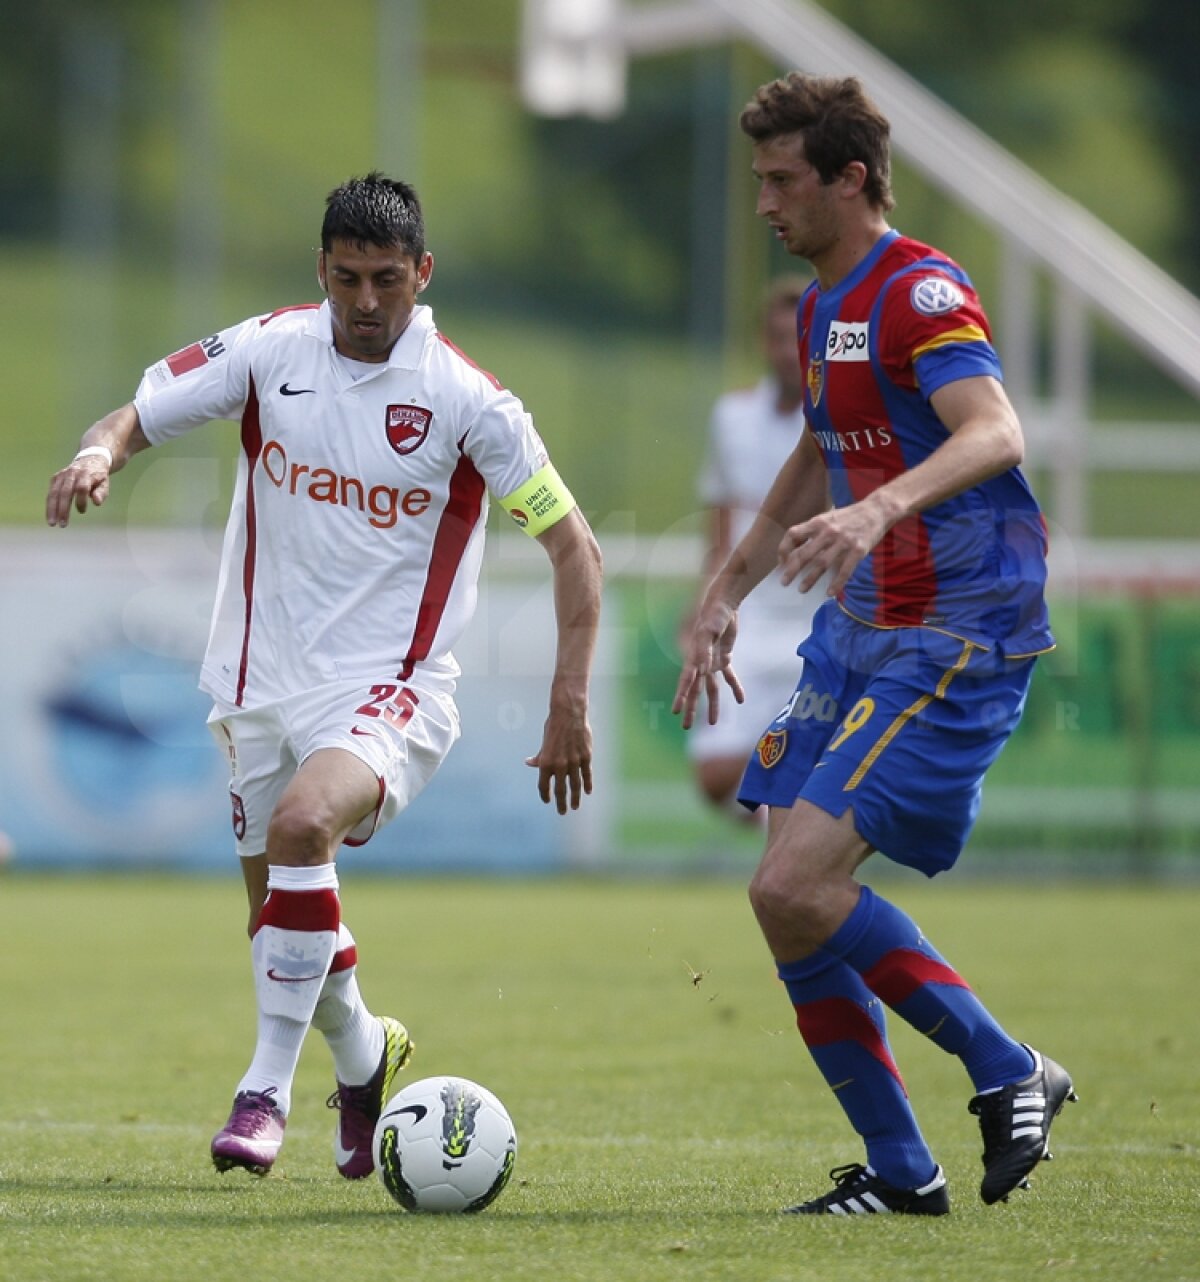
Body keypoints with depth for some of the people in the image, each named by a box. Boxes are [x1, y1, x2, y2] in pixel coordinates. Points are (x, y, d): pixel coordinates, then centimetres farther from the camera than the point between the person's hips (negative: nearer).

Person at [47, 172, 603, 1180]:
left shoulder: (467, 400, -10)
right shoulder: (268, 351, -1)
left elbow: (573, 546, -5)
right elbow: (139, 417, 5)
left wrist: (571, 704, -11)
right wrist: (100, 454, -21)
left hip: (389, 689, -4)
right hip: (265, 681, 5)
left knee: (302, 826, -32)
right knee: (276, 914, 11)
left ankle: (269, 1087, -21)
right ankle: (363, 1055, 43)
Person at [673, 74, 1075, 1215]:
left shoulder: (920, 293, -15)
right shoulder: (822, 307, 15)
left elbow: (994, 435, -31)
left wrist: (882, 508, -47)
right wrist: (727, 592, 29)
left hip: (957, 644, -9)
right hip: (858, 633, 9)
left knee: (794, 888, -18)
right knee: (793, 895, 2)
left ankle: (1006, 1071, -2)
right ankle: (898, 1171, 11)